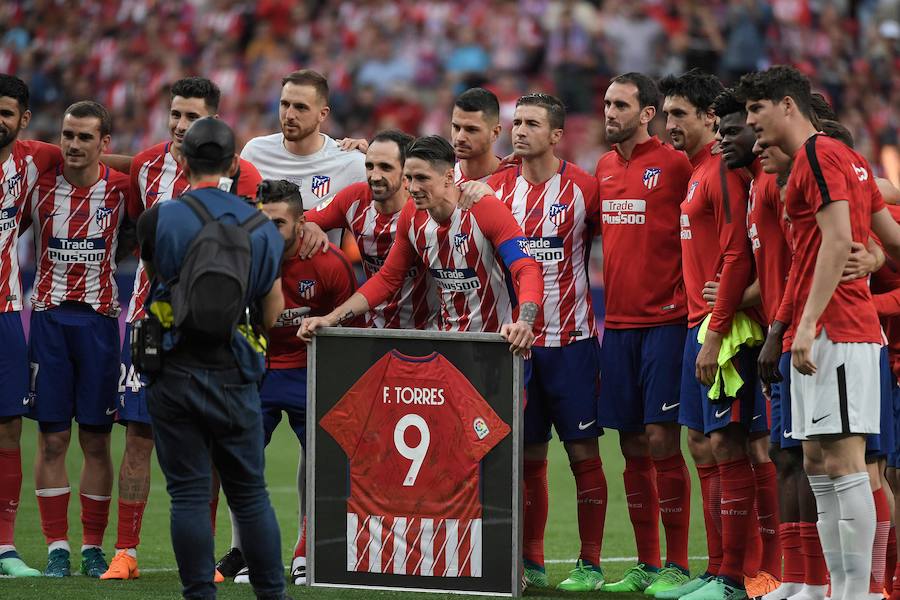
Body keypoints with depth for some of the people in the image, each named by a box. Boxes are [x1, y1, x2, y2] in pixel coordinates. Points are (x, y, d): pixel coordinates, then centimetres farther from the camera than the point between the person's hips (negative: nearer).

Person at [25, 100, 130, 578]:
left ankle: (94, 547, 9)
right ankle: (56, 547, 3)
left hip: (99, 319, 0)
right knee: (52, 439, -1)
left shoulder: (120, 188, -2)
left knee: (96, 439, 2)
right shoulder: (40, 184, 1)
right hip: (49, 318, 1)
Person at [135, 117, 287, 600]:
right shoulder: (263, 230, 3)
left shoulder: (157, 220, -6)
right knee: (250, 493, 11)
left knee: (188, 493, 1)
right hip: (236, 376, 2)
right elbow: (273, 316, 8)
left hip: (174, 373, -2)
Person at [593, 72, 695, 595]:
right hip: (618, 321, 6)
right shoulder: (604, 169, 13)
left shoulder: (675, 164, -6)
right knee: (633, 445, 7)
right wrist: (605, 300, 14)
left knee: (662, 439, -8)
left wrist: (687, 299, -12)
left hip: (664, 319, -6)